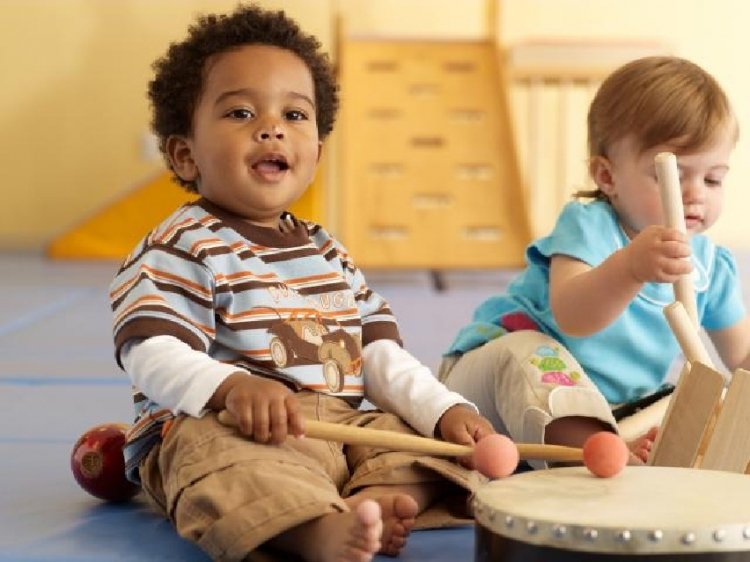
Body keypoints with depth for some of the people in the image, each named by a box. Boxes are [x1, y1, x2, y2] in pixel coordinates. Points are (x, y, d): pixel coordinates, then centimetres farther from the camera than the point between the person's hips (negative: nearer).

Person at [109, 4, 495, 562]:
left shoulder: (327, 252, 20)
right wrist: (232, 386, -36)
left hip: (344, 425, 7)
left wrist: (445, 409, -1)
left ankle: (376, 502, -37)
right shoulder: (183, 247, -3)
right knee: (227, 456, -39)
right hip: (217, 430, -7)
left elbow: (380, 354, 16)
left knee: (447, 448, -9)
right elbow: (152, 354, -17)